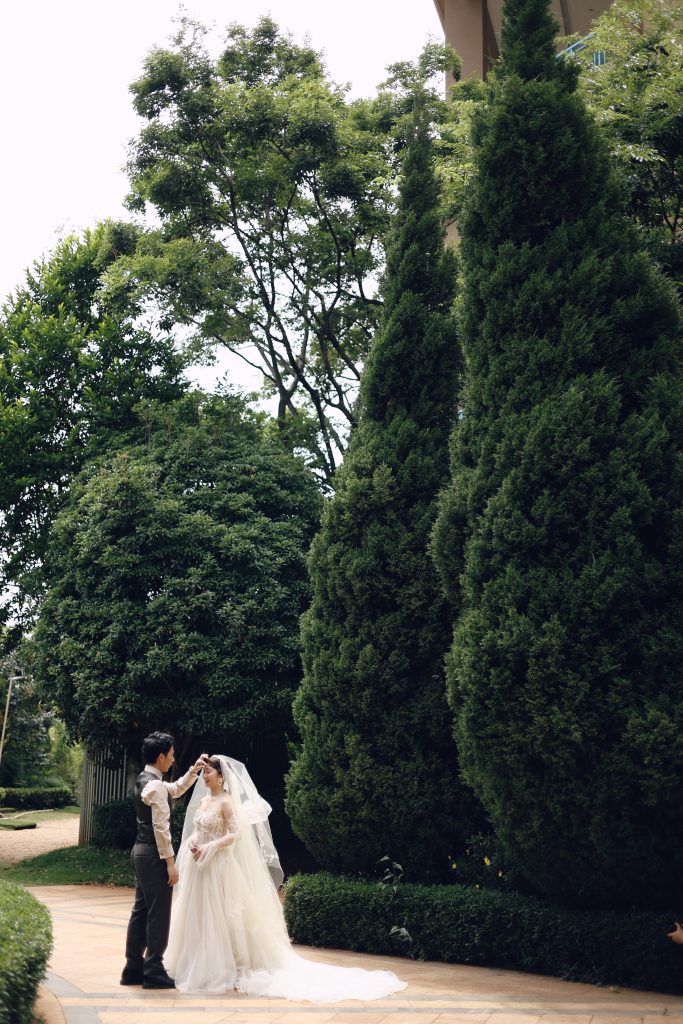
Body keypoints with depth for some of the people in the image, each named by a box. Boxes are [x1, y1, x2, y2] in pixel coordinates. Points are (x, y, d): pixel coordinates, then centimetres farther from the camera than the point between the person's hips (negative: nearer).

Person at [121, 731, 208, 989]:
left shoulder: (143, 780, 12)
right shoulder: (155, 785, -18)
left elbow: (176, 790, 29)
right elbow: (160, 827, -20)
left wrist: (194, 770, 21)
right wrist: (170, 862, -17)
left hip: (141, 852, 10)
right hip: (153, 855, -10)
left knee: (141, 911, 14)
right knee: (158, 914, -1)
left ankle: (134, 968, 19)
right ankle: (154, 972, 6)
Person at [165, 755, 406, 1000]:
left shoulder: (226, 802, -11)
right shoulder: (203, 801, 13)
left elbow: (234, 834, -17)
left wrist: (208, 848, -21)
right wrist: (191, 841, -5)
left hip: (217, 865, -8)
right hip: (199, 865, 8)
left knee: (216, 917, -4)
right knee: (198, 917, 11)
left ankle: (218, 971, 4)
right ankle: (199, 968, 19)